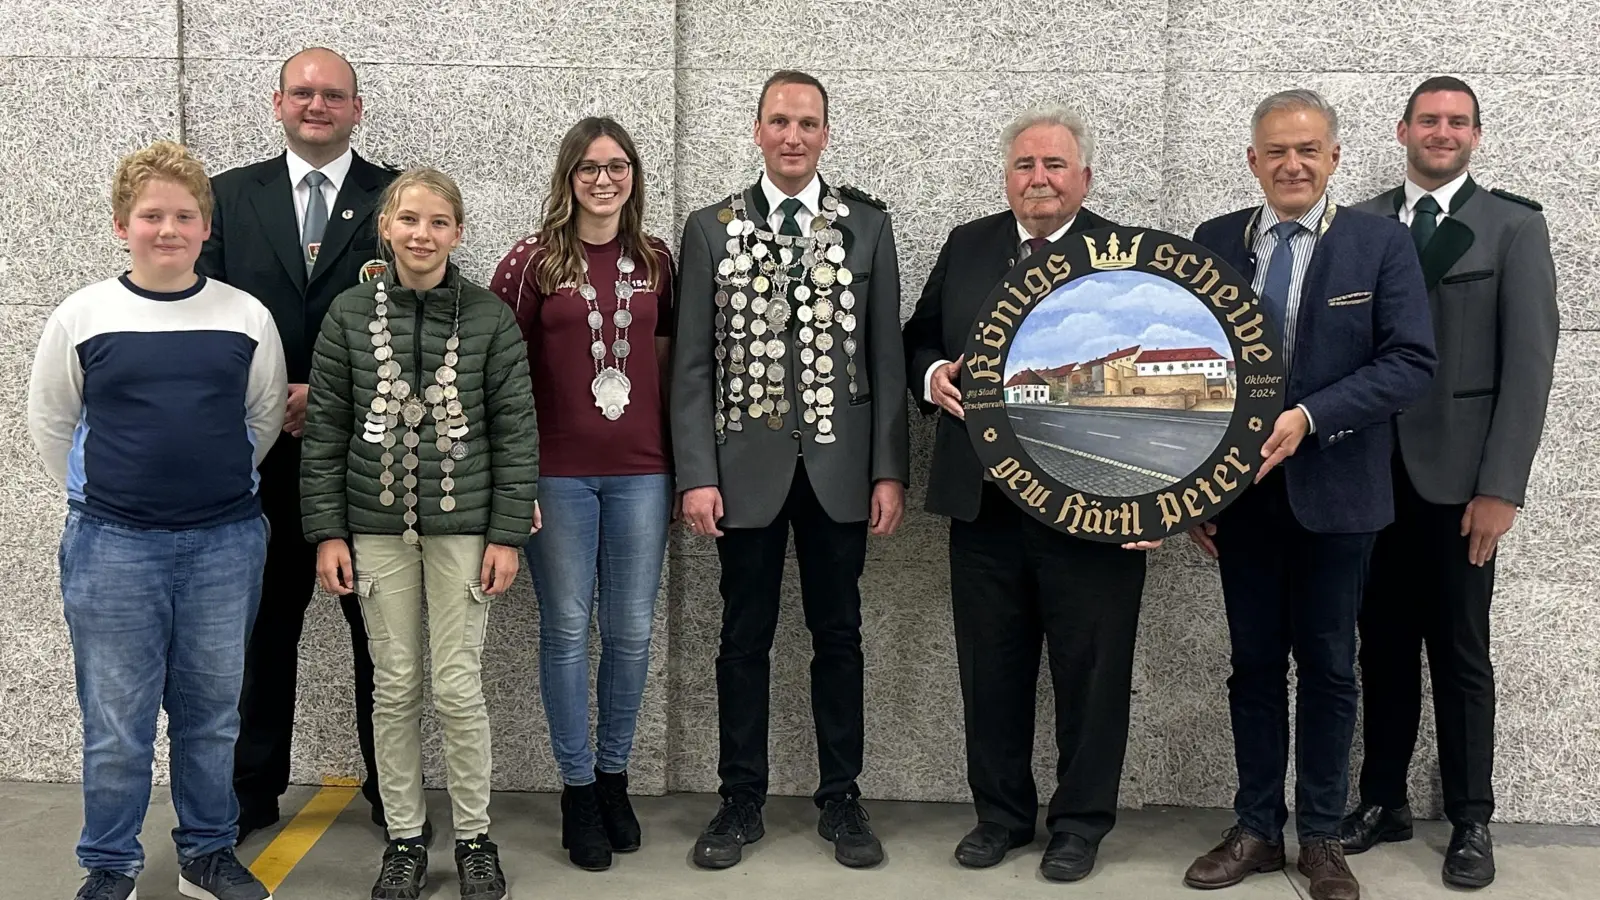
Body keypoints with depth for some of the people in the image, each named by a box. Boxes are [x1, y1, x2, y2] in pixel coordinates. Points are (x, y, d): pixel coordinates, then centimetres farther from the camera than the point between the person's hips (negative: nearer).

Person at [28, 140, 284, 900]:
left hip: (225, 545, 1)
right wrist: (103, 498, 8)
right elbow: (50, 424, 8)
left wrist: (216, 486, 11)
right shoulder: (81, 317, -2)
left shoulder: (246, 317, -1)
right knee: (115, 722, 7)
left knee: (212, 714, 13)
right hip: (113, 549, -1)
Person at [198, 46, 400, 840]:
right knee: (263, 624, 11)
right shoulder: (229, 196, 8)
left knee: (380, 627, 8)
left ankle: (391, 789, 21)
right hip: (264, 447, 2)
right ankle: (251, 790, 24)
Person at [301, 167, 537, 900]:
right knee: (393, 688, 7)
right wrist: (327, 531, -2)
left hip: (462, 526, -1)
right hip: (376, 527, 2)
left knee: (458, 688, 2)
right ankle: (403, 839, 22)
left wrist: (508, 532, -7)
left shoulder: (490, 317, -2)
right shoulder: (350, 315, 1)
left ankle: (474, 838, 19)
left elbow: (516, 430, -2)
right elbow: (324, 431, 3)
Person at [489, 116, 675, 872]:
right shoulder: (533, 260, -3)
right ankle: (578, 788, 21)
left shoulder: (656, 261, 6)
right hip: (557, 473, -2)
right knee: (567, 631, 6)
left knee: (631, 632, 9)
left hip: (641, 472, 3)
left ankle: (614, 776, 27)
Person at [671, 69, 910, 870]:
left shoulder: (867, 225, 3)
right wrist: (696, 474, -7)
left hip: (839, 466, 1)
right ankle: (741, 800, 23)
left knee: (838, 637, 10)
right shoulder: (712, 228, 2)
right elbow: (692, 363, 0)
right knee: (745, 639, 9)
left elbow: (886, 355, 2)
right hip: (748, 466, 0)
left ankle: (840, 799, 23)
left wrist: (890, 470, -3)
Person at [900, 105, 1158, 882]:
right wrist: (932, 376, -7)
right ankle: (1001, 812, 30)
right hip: (983, 500, 4)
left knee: (1091, 668, 7)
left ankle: (1081, 820, 25)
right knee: (991, 666, 13)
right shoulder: (966, 246, 10)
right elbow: (918, 340, 16)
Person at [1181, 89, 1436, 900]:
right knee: (1253, 664, 11)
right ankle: (1256, 829, 24)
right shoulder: (1214, 241, 4)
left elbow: (1411, 364, -9)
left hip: (1335, 492, -2)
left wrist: (1308, 418, -21)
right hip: (1240, 491, 2)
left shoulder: (1382, 243, -3)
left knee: (1328, 667, 9)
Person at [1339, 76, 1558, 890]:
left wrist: (1501, 486, -12)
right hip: (1370, 472, 2)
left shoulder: (1514, 227, 2)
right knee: (1383, 648, 11)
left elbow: (1529, 361, -5)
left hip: (1457, 475, -2)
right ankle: (1382, 800, 23)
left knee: (1459, 655, 6)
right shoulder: (1359, 225, 8)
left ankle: (1470, 820, 19)